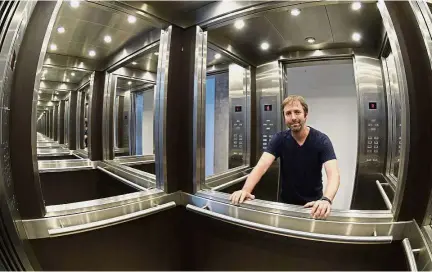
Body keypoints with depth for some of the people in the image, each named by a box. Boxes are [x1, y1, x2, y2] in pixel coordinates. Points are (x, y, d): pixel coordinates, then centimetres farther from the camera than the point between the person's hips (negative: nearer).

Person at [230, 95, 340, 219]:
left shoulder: (321, 140, -15)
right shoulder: (279, 139, -11)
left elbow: (333, 174, -26)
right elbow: (262, 166, -24)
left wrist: (326, 200, -46)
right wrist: (246, 190, -41)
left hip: (313, 204, -1)